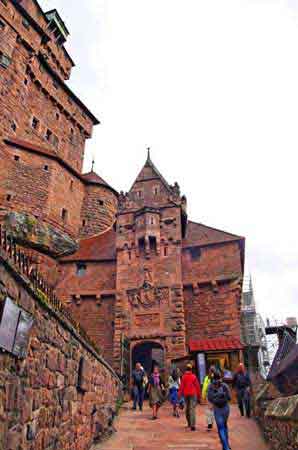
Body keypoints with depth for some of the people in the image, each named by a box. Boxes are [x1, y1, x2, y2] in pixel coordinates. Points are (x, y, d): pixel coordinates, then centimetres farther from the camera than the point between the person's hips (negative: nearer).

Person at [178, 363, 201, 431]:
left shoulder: (184, 377, -3)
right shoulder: (194, 376, -5)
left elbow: (181, 386, -5)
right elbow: (197, 386, -3)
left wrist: (179, 394, -2)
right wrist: (199, 395, 6)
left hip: (186, 394, 2)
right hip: (193, 394, -2)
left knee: (187, 408, 18)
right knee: (192, 409, -5)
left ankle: (189, 423, 29)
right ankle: (192, 425, -13)